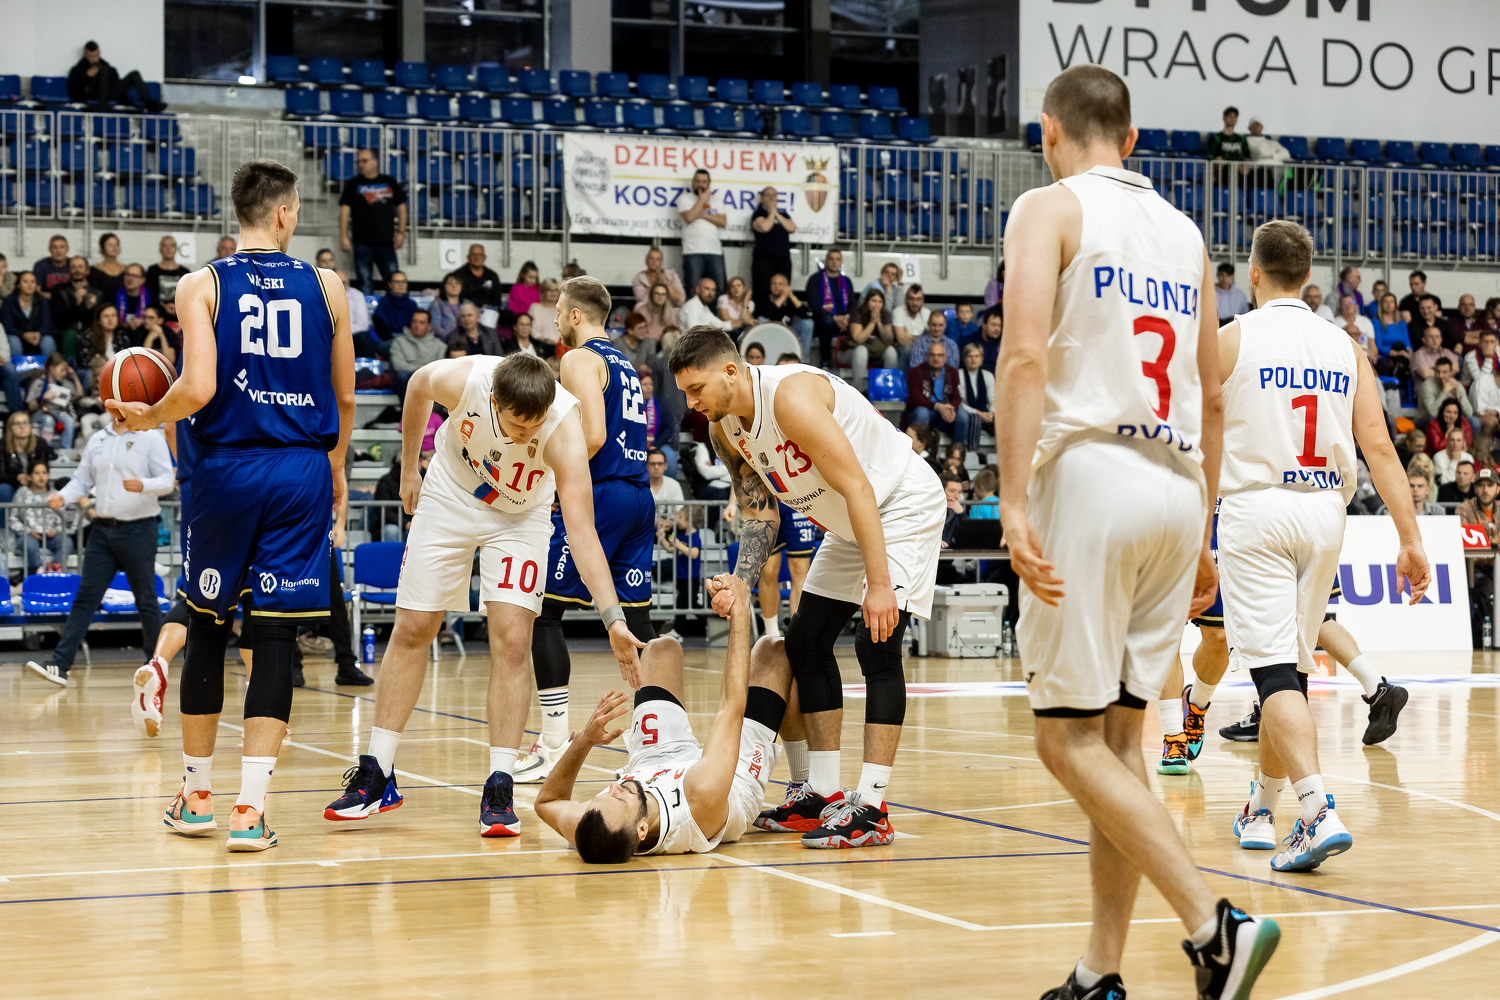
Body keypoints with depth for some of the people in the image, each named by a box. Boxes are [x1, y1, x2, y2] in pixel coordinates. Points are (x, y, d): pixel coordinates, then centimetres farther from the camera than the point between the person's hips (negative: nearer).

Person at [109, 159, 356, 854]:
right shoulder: (325, 287, 4)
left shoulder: (201, 287, -3)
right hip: (303, 470, 1)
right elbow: (345, 399, 10)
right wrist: (336, 471, 25)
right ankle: (250, 808, -5)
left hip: (227, 470, -1)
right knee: (276, 636, 1)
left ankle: (197, 795, 23)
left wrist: (146, 417, 5)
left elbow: (197, 388, -15)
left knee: (207, 627, 13)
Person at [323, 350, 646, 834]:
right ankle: (376, 775, 13)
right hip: (449, 498, 2)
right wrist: (408, 470, 5)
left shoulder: (564, 427, -37)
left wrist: (613, 619, -50)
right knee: (411, 630, 3)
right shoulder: (460, 379, -32)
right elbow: (417, 386, -5)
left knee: (512, 640, -15)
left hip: (519, 516, -1)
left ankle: (499, 788, -7)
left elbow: (582, 532, -41)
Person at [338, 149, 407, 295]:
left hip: (386, 242, 1)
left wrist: (401, 233, 5)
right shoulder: (352, 184, 6)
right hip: (362, 243, -1)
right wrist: (343, 237, -9)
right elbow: (344, 210, 0)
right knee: (365, 284, -1)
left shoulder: (390, 182, 11)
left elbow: (401, 206, 14)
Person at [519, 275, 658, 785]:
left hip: (598, 495, -9)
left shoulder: (580, 360, -7)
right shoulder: (624, 364, 21)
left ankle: (554, 745, -7)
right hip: (639, 495, 9)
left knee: (544, 612, -4)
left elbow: (594, 437, -19)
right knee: (634, 619, 9)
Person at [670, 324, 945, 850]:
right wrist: (738, 586, -13)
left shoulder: (791, 396, -30)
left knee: (876, 645, -18)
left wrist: (879, 585, -34)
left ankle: (870, 809, -19)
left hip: (902, 505, -10)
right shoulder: (724, 428, -3)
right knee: (806, 642, 7)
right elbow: (759, 515, 4)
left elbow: (857, 488, -31)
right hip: (848, 526, 10)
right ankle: (821, 793, 14)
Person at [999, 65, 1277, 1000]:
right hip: (1177, 487, 7)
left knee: (1069, 737, -3)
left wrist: (1013, 501, -20)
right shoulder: (1183, 230, 19)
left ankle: (1213, 924, -15)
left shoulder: (1050, 207, 0)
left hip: (1091, 471, -6)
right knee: (1117, 733, 11)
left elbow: (1026, 354, -15)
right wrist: (1202, 535, 27)